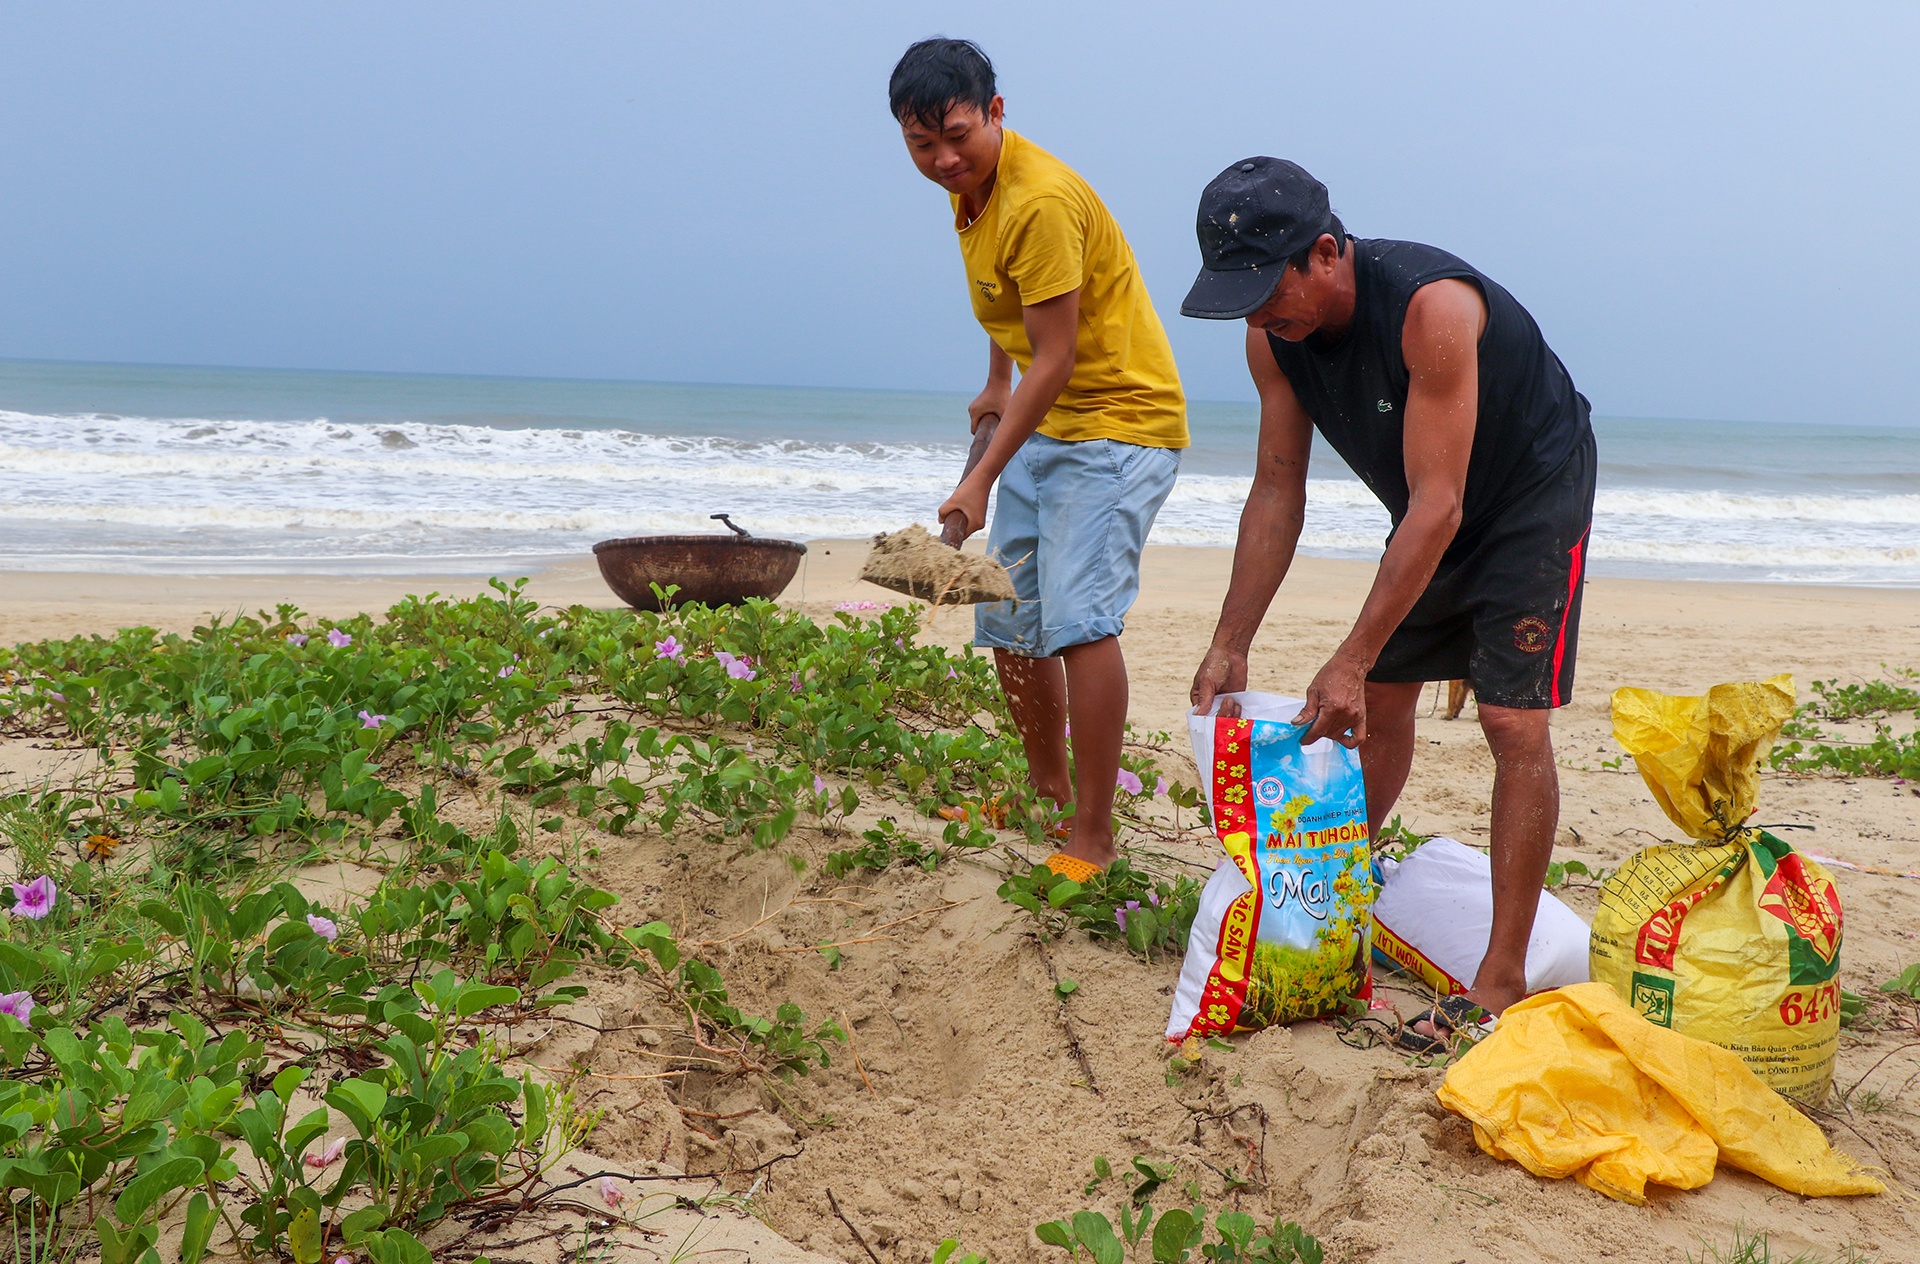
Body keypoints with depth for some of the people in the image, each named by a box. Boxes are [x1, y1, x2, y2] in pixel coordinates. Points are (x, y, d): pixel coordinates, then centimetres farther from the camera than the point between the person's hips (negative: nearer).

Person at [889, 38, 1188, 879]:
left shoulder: (1041, 201, -25)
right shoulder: (968, 186, 4)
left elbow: (1055, 361, -24)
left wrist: (982, 480, -22)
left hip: (1120, 419, -9)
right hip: (1045, 424, 9)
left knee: (1078, 620, -20)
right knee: (1007, 624, 11)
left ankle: (1092, 837, -13)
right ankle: (1047, 794, 27)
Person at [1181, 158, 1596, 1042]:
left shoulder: (1431, 305, -36)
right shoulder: (1274, 336, -14)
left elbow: (1437, 507, -36)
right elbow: (1276, 494, -8)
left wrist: (1351, 662, -37)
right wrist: (1229, 646, -12)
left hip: (1533, 496, -7)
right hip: (1430, 511, 7)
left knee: (1515, 723, -13)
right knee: (1379, 699, 8)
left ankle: (1502, 979, -10)